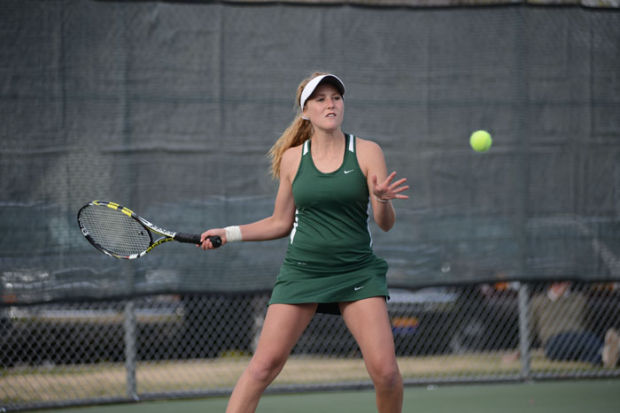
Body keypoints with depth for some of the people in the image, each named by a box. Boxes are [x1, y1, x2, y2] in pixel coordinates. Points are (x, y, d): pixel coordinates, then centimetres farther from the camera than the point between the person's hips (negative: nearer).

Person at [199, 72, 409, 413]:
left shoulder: (367, 152, 0)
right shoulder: (292, 158, 5)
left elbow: (386, 224, -4)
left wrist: (382, 200, -25)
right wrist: (229, 234, 8)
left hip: (357, 272, -1)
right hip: (302, 270, 1)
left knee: (384, 370, -13)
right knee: (264, 365, -8)